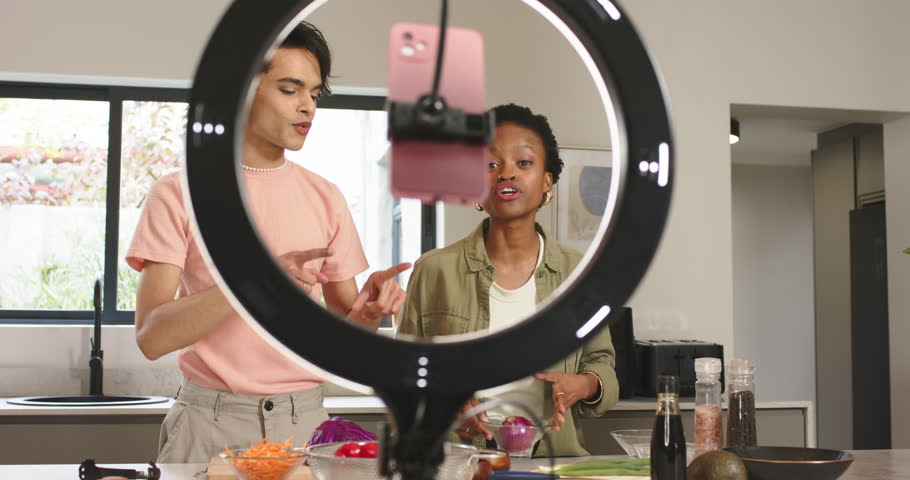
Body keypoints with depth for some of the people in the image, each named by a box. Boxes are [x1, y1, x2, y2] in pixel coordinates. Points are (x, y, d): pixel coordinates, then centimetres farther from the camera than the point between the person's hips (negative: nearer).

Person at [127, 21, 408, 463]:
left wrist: (369, 310, -15)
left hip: (304, 421, 3)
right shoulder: (179, 194, -4)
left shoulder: (325, 198, 6)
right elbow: (151, 336, -14)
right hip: (210, 422, -3)